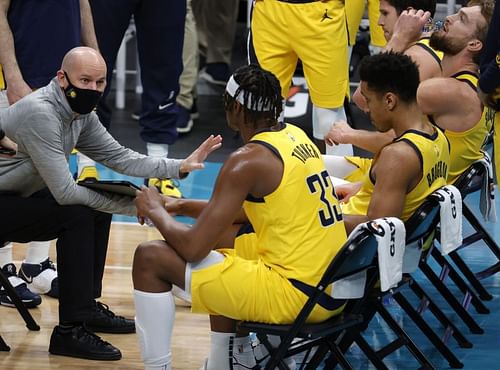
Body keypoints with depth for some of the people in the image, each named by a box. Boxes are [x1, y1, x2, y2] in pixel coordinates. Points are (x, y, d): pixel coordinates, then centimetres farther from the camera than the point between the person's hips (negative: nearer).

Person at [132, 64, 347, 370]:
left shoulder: (248, 160, -15)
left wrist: (156, 212, 4)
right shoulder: (296, 136, 10)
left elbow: (193, 248, -15)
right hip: (330, 285, 9)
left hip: (293, 294, -9)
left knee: (150, 258, -4)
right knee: (220, 235, 33)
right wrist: (182, 206, 23)